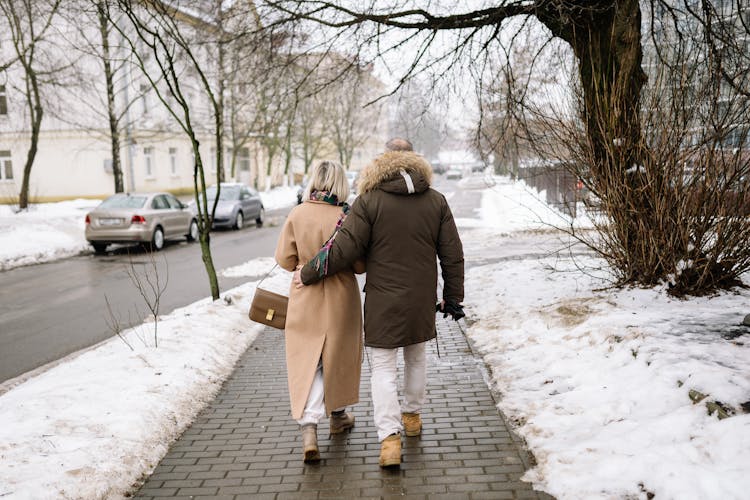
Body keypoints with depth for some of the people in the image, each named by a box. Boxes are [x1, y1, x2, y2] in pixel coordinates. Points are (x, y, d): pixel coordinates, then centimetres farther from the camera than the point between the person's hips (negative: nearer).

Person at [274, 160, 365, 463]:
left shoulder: (297, 214, -9)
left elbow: (285, 259, -3)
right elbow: (360, 264, -10)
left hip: (305, 302, 0)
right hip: (341, 301, 0)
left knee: (306, 362, 5)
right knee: (339, 357, 19)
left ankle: (308, 430, -8)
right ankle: (338, 415, 37)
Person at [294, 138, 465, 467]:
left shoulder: (369, 200, -10)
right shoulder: (436, 201, 2)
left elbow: (344, 249, -13)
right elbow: (452, 255, 4)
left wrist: (307, 274, 0)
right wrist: (453, 297, 14)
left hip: (383, 300, -4)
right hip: (422, 299, 4)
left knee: (383, 367, 4)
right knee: (416, 357, 22)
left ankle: (390, 437, -6)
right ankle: (412, 416, 39)